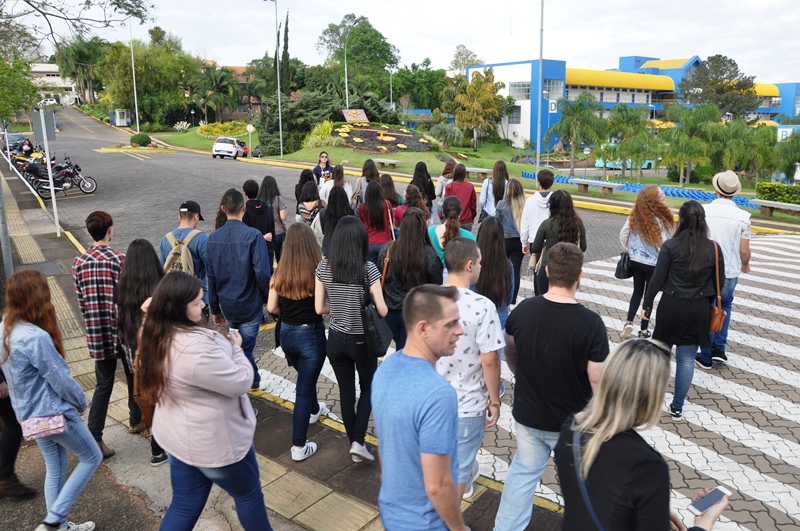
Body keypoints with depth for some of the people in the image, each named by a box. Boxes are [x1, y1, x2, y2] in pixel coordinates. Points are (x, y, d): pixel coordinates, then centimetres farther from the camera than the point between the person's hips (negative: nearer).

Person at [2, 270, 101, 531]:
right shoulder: (36, 337, -29)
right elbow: (61, 380, -22)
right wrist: (82, 402, -3)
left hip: (31, 414, 8)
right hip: (54, 412, -8)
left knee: (55, 469, 21)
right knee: (92, 458, 10)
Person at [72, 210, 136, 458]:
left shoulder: (78, 263, 0)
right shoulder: (119, 259, -13)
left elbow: (81, 301, 5)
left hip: (97, 333, 3)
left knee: (103, 384, 10)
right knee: (133, 375, 19)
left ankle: (94, 436, 4)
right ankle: (136, 418, 36)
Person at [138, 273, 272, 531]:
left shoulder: (157, 336, -5)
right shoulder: (196, 347, -35)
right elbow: (240, 381, -25)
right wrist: (236, 349, -8)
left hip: (178, 436, 8)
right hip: (215, 441, -8)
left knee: (185, 505, 20)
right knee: (248, 494, 18)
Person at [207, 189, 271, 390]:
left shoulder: (213, 238, -3)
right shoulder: (253, 235, -18)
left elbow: (211, 277, 1)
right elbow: (262, 273, -22)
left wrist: (215, 309, 10)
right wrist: (269, 298, -4)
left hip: (227, 306, 5)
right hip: (250, 305, -5)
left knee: (241, 344, 26)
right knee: (244, 349, 4)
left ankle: (253, 378, 42)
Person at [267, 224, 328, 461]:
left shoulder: (280, 273, -7)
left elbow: (271, 308, -3)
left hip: (286, 334, 5)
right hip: (311, 334, -5)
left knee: (306, 377, 30)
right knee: (304, 388, 6)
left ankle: (314, 410, 56)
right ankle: (299, 447, 13)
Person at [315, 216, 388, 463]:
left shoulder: (323, 267, -7)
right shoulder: (368, 268, -17)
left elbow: (319, 308, -4)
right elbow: (382, 310, -15)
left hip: (335, 339, 3)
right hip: (362, 340, -3)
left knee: (346, 392, 16)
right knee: (368, 388, 19)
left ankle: (354, 442, 29)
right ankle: (358, 441, 10)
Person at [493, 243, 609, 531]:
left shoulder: (523, 310, -12)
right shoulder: (590, 323, -24)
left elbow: (510, 355, 4)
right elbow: (597, 382, -20)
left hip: (527, 414, 3)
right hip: (572, 421, -3)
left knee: (522, 472, 22)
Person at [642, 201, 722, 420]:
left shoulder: (671, 245, -11)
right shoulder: (713, 248, -3)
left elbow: (657, 279, -9)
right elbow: (719, 282, 4)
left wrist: (647, 304, 1)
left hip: (671, 306, -1)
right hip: (698, 309, 2)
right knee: (686, 359, 8)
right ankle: (677, 406, 15)